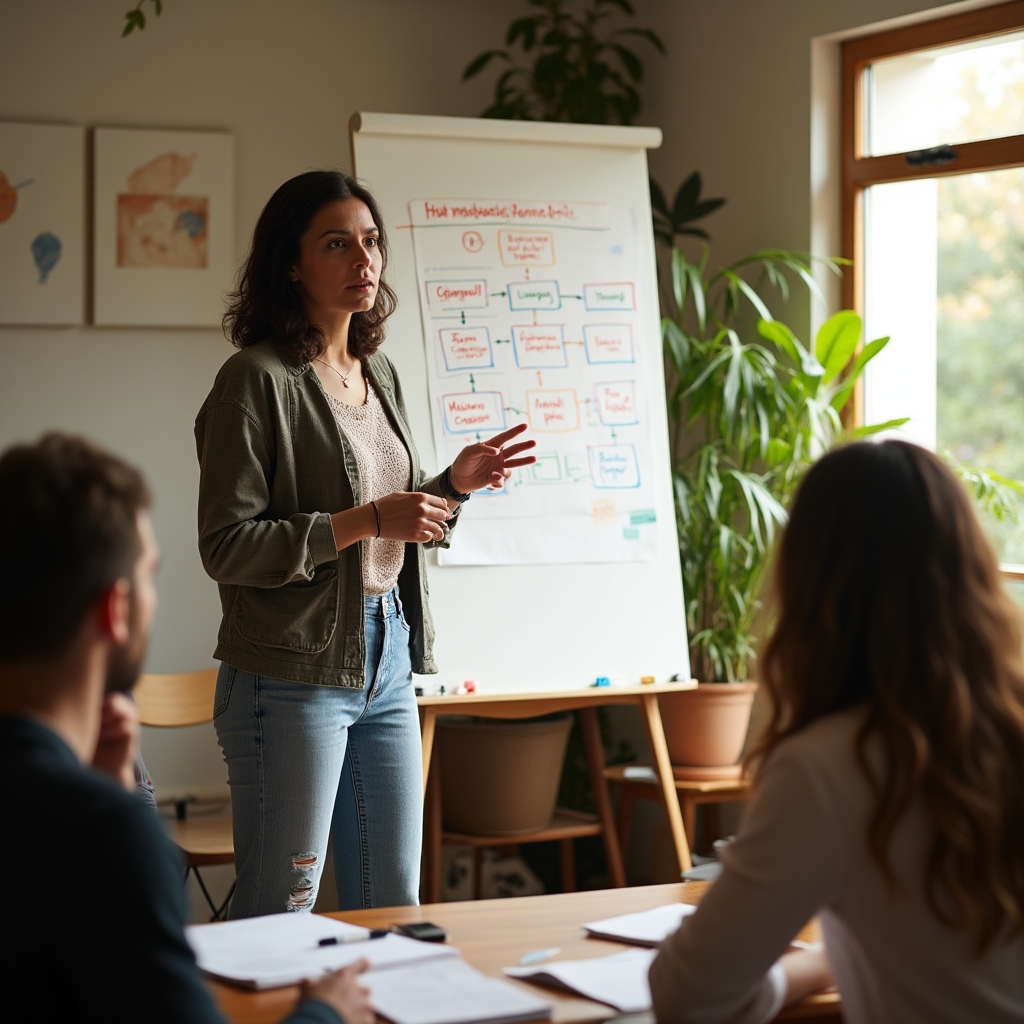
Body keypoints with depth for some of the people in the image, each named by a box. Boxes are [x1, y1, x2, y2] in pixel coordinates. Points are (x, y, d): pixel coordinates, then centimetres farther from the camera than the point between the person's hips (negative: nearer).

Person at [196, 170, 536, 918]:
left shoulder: (381, 373, 13)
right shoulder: (259, 380, -10)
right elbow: (227, 546, -16)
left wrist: (454, 484, 3)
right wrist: (367, 521, -19)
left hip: (388, 664, 7)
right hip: (293, 677, -7)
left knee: (393, 907, 13)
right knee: (280, 914, 0)